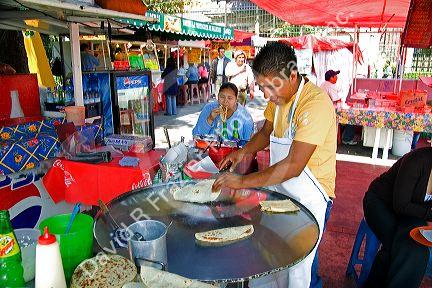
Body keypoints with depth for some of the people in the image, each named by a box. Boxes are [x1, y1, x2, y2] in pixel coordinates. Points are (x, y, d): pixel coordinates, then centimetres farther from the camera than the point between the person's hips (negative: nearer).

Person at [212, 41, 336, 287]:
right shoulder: (278, 95, 1)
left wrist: (243, 181, -25)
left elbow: (293, 165, -30)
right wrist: (244, 151, -2)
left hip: (308, 196, -7)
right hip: (280, 189, 7)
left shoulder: (315, 102, -26)